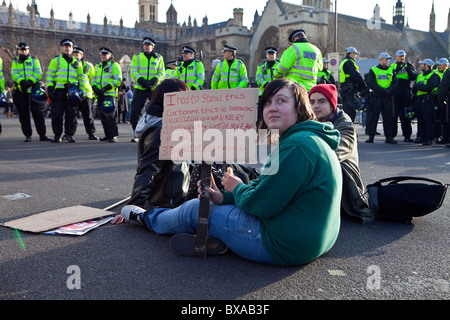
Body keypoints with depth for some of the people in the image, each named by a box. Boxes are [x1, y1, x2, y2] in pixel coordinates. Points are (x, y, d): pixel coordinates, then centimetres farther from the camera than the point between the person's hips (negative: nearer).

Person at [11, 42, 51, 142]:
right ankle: (27, 135, 7)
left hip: (33, 88, -1)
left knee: (37, 112, -4)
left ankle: (42, 134, -2)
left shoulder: (34, 60, 13)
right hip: (20, 90, 2)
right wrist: (21, 81, -19)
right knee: (23, 113, 2)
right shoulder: (15, 61, 16)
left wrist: (30, 81, -18)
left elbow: (38, 73, -1)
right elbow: (14, 74, 1)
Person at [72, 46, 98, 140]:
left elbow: (93, 80, 11)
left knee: (88, 115, -1)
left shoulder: (88, 66, 8)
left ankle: (91, 133, 6)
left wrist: (93, 93, 5)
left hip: (85, 93, -2)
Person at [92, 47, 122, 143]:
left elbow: (118, 80, -8)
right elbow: (94, 79, 25)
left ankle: (113, 135, -12)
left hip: (110, 94, -7)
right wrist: (94, 87, 3)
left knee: (110, 115, -15)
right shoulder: (98, 66, 22)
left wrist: (106, 87, -17)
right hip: (100, 95, 7)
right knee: (102, 116, 8)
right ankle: (107, 135, 17)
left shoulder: (114, 65, 1)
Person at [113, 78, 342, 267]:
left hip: (285, 246, -9)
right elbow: (265, 187, 14)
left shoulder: (298, 146, -24)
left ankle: (146, 218, 34)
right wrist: (225, 196, 4)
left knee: (195, 209, 5)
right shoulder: (312, 139, 11)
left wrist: (237, 188, -3)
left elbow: (262, 204, -24)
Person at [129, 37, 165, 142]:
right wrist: (141, 80, -18)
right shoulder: (137, 57, 12)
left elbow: (162, 73, 5)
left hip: (154, 89, 0)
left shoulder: (159, 58, 13)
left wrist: (155, 79, -16)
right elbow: (133, 72, 1)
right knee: (134, 113, -4)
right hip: (140, 89, 0)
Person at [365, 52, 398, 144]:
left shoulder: (391, 70, 15)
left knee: (388, 117, 3)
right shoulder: (373, 70, 5)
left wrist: (389, 90, -14)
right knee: (373, 117, -3)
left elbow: (395, 83, 5)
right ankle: (371, 137, 4)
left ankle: (389, 137, 7)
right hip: (376, 97, -3)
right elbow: (371, 84, -8)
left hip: (388, 98, 3)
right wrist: (383, 90, -17)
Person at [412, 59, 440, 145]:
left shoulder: (434, 76, -2)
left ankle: (429, 139, -3)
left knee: (428, 120, -7)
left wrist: (418, 86, -6)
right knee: (420, 120, 9)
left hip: (427, 101, -7)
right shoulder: (419, 76, 22)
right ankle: (422, 137, 17)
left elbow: (428, 87, -18)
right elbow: (413, 89, 15)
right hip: (418, 101, 7)